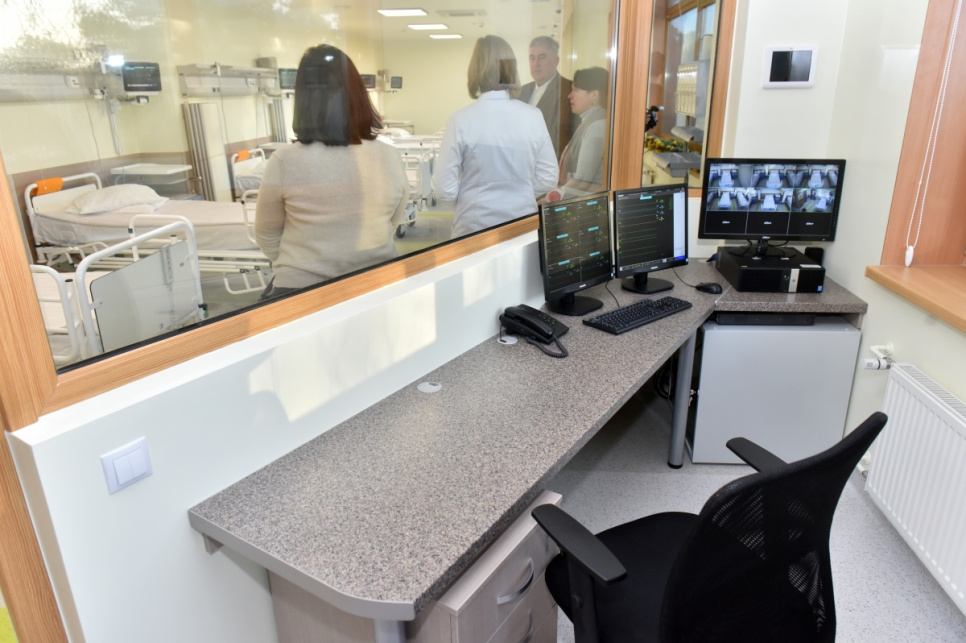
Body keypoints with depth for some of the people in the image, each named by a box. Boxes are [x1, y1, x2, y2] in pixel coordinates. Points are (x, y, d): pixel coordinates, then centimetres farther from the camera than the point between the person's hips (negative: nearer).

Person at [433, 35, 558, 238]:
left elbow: (445, 189, -11)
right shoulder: (533, 116, -5)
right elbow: (548, 178, 1)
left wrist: (474, 191, 8)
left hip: (475, 225, -2)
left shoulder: (461, 119, -12)